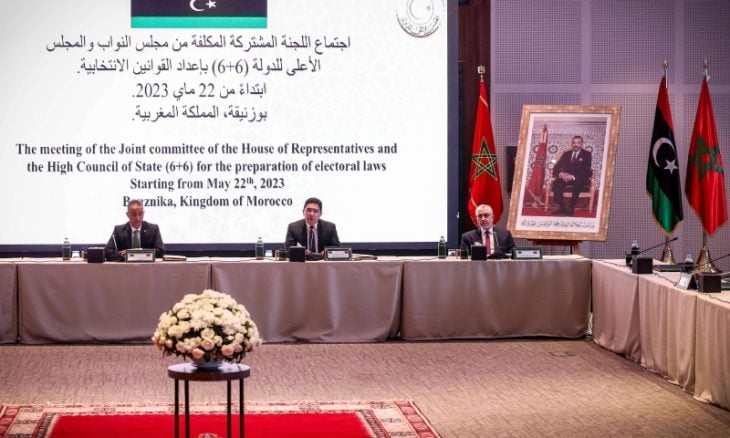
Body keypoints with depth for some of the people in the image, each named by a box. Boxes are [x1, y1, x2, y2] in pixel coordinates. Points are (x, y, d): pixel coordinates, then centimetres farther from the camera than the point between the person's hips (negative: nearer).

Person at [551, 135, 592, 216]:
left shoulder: (586, 155, 6)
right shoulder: (566, 154, 17)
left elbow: (586, 171, -7)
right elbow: (556, 167, 9)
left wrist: (573, 177, -22)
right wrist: (561, 173, -16)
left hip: (580, 179, -3)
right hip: (566, 178, 3)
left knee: (577, 183, -38)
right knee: (556, 183, -29)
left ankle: (571, 208, -34)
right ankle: (562, 207, -28)